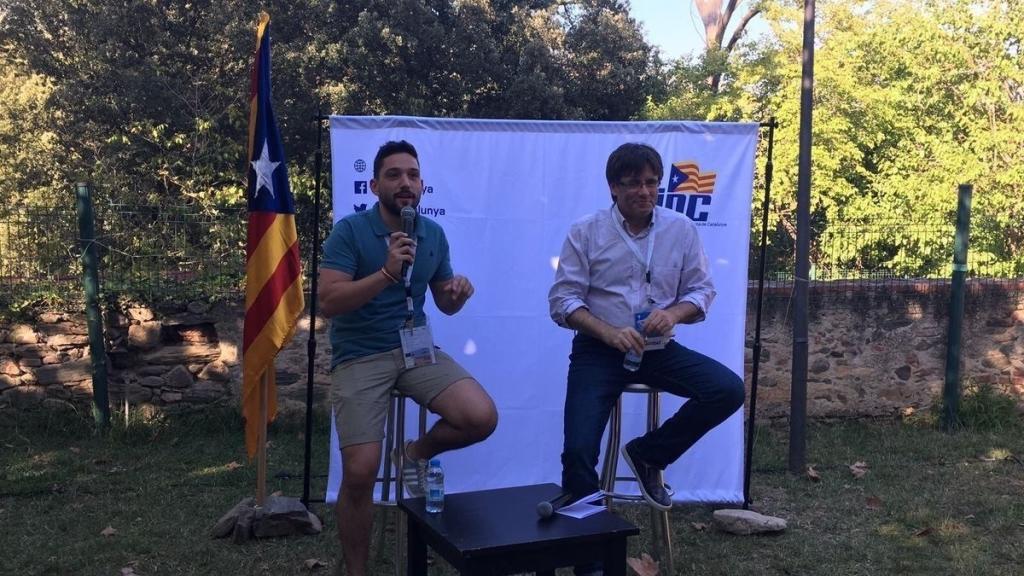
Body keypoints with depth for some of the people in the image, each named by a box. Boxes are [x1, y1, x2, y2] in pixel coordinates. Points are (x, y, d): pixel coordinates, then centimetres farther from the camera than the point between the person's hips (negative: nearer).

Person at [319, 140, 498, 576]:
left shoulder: (433, 234, 7)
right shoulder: (349, 231, -9)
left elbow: (444, 304, 16)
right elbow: (328, 302, -19)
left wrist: (458, 294, -8)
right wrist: (387, 273, -29)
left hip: (416, 348, 4)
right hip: (360, 356, -4)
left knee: (482, 418, -18)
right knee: (360, 473, -11)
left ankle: (417, 454, 15)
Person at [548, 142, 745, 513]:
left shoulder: (681, 230, 4)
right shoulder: (585, 233, -2)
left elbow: (701, 290, 8)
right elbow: (562, 300, -6)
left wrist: (673, 313, -15)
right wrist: (609, 333, -22)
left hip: (658, 348, 3)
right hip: (598, 351, -3)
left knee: (729, 390, -18)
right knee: (579, 450, -18)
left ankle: (647, 454, 1)